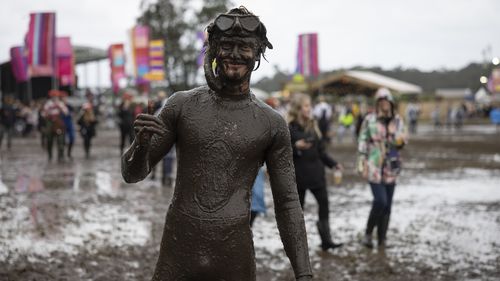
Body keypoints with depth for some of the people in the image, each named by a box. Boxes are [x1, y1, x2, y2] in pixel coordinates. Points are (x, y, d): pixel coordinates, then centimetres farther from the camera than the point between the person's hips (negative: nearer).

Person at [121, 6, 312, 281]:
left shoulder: (272, 124, 3)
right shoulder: (182, 105, 2)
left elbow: (287, 203, 6)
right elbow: (133, 173, 6)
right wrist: (141, 142, -17)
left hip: (235, 258, 0)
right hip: (177, 255, 0)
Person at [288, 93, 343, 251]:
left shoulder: (312, 125, 10)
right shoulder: (289, 128, -8)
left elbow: (320, 150, 15)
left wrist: (333, 163, 8)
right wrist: (296, 146, -26)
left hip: (316, 172, 5)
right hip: (298, 174, -5)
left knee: (324, 204, -3)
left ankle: (326, 241, 1)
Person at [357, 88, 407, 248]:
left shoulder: (397, 120, 5)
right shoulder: (370, 120, -4)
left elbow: (402, 142, 11)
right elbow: (363, 143, -1)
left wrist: (400, 140, -12)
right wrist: (362, 164, -5)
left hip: (391, 168, 4)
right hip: (374, 167, -4)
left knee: (387, 205, 7)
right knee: (380, 201, -14)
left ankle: (382, 238, 17)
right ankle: (368, 233, 4)